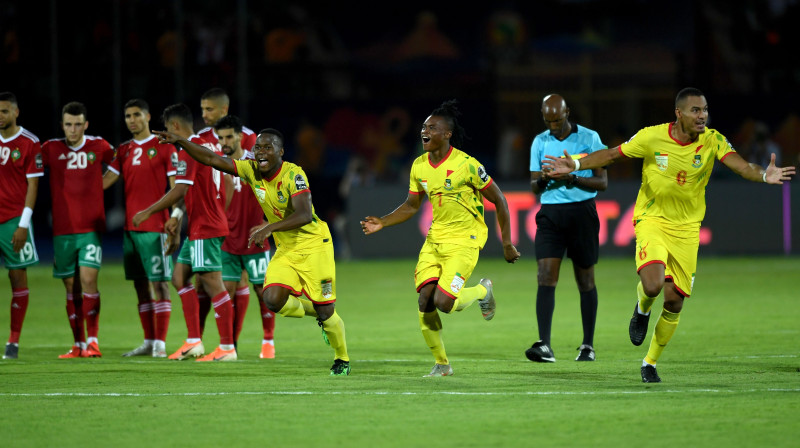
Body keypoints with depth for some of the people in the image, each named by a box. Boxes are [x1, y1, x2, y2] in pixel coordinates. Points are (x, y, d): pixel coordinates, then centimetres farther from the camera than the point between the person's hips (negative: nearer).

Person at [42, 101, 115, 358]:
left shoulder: (99, 147, 3)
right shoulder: (51, 149, 3)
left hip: (91, 228, -2)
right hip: (62, 229, 2)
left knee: (88, 279, -14)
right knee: (71, 287, 4)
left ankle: (92, 341, -8)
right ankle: (78, 344, 10)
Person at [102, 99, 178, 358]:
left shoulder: (164, 147, -2)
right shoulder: (124, 151, 14)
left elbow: (176, 187, -5)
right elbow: (104, 181, 13)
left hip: (155, 226, -6)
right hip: (131, 227, 6)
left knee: (159, 282, -7)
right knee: (140, 285, 8)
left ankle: (160, 343, -8)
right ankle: (149, 342, 14)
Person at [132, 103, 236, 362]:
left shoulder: (188, 150, -14)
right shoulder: (208, 147, 15)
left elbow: (180, 191, -19)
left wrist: (148, 212, -11)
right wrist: (177, 216, 21)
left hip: (205, 229, -10)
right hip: (198, 228, 10)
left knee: (212, 283, -8)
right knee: (180, 277, 13)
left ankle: (227, 348, -8)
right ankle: (194, 342, 11)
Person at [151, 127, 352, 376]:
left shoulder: (294, 174, -22)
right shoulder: (251, 170, -4)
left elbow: (304, 215, -34)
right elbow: (212, 159, -4)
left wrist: (269, 228, -44)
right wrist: (180, 141, -16)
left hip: (314, 245, -6)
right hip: (285, 250, 6)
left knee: (325, 311, -7)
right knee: (273, 300, -15)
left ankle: (342, 360, 19)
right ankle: (316, 313, 16)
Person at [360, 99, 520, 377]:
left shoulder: (466, 164, -16)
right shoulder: (420, 166, 2)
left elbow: (499, 200, -9)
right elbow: (411, 206, 15)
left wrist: (507, 244, -7)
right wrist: (382, 223, -1)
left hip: (464, 239, -6)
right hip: (435, 237, 6)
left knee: (443, 303, -18)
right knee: (425, 301, -7)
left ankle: (482, 291, 15)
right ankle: (441, 364, 10)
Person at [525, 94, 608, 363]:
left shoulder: (589, 139, -1)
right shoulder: (540, 142, 9)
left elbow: (602, 182, -2)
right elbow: (534, 187, 11)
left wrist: (572, 178, -17)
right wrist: (542, 181, -13)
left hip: (582, 212, -2)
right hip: (550, 214, 2)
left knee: (585, 280, 6)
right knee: (546, 277, -13)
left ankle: (588, 345, 17)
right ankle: (544, 346, -20)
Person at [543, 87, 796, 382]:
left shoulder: (712, 141, -10)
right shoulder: (652, 137, -12)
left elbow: (739, 165, -25)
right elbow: (611, 155, -1)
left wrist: (763, 176, -45)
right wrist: (575, 166, -10)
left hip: (686, 228, 2)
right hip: (651, 221, -2)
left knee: (674, 303, 2)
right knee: (653, 285, -26)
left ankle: (650, 363, 24)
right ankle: (642, 310, 13)